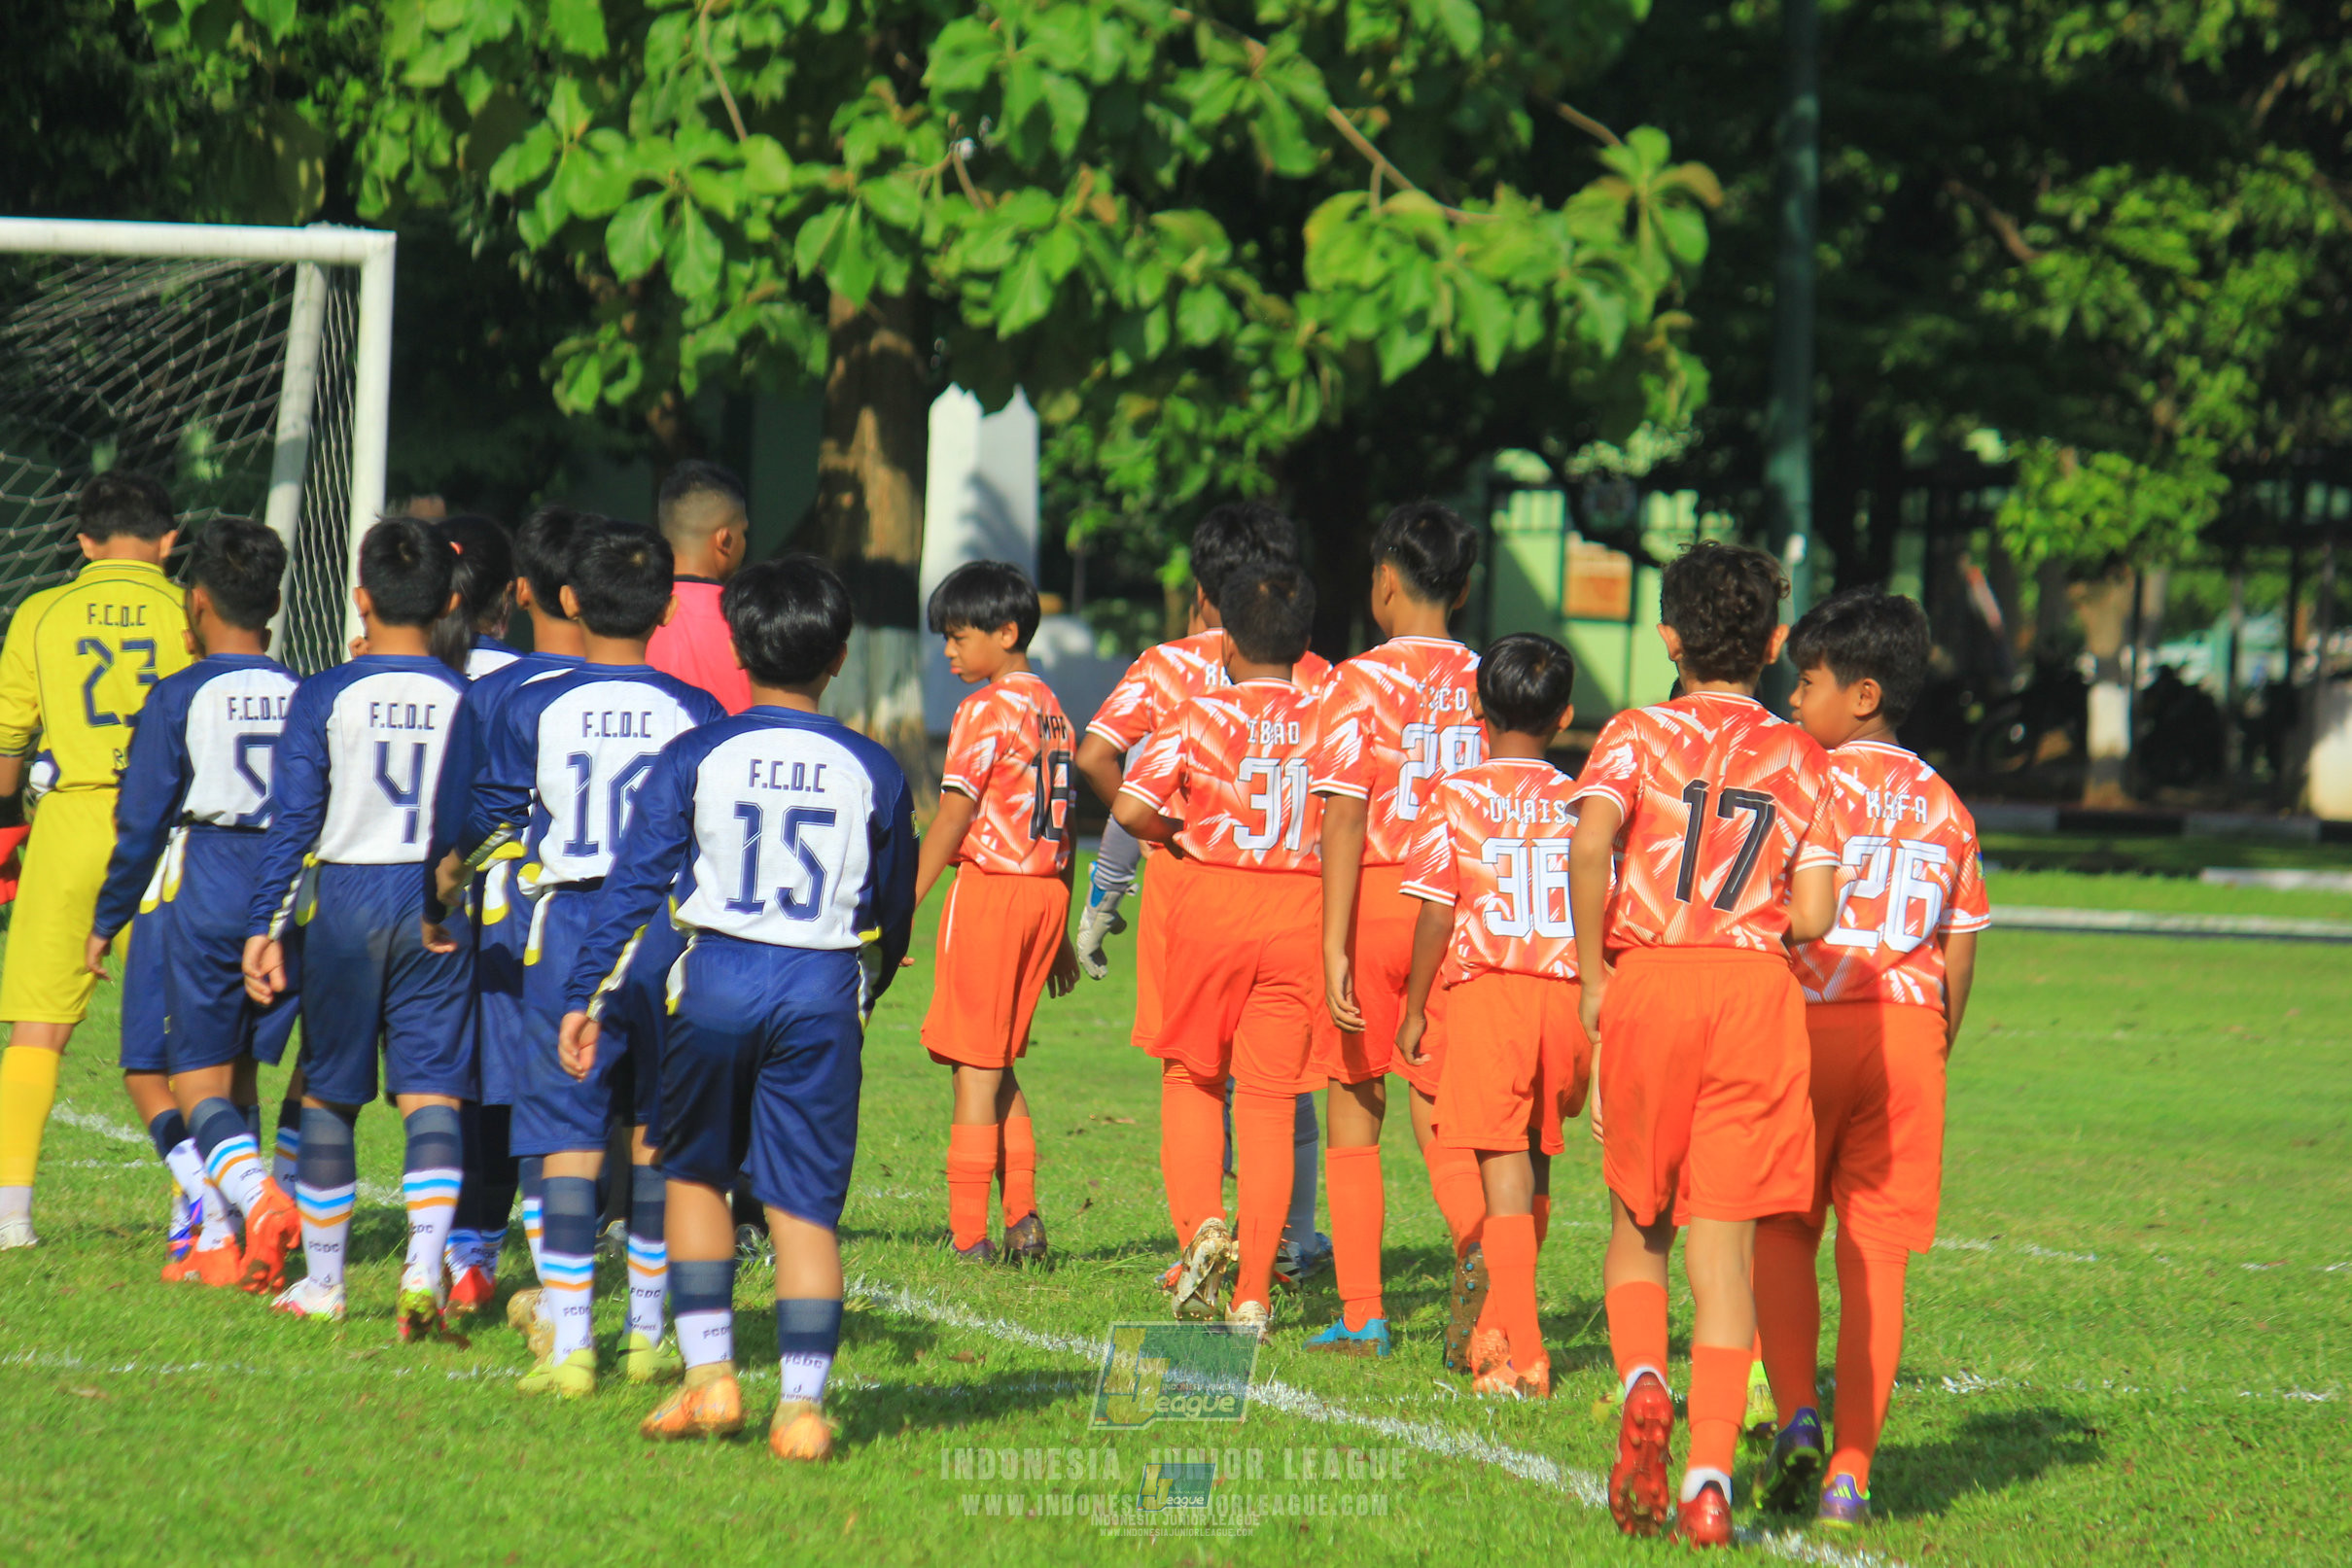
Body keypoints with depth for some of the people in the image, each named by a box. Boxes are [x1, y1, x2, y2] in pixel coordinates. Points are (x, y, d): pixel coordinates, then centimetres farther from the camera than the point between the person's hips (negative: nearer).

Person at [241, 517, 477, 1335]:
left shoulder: (325, 697, -5)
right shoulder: (466, 699, -1)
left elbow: (292, 821, -4)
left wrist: (265, 927, 1)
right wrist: (460, 908, 18)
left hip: (346, 900, -1)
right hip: (436, 904, 1)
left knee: (328, 1093, 11)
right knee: (432, 1093, 0)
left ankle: (322, 1282, 19)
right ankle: (425, 1263, -19)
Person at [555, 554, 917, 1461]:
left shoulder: (695, 758, -1)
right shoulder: (871, 772, 3)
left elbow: (635, 883, -2)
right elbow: (893, 910, 12)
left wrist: (587, 995, 2)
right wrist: (866, 985, 30)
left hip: (717, 980, -1)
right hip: (823, 988, 1)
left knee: (695, 1173, 17)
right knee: (805, 1200, 2)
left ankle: (710, 1376, 11)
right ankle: (802, 1404, -4)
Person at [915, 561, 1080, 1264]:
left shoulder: (985, 711, -10)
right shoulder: (1052, 710, 14)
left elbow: (953, 818, -16)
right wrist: (1062, 935, 22)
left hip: (990, 888, -8)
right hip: (1046, 891, 8)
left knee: (975, 1069, -4)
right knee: (997, 1068, 16)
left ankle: (969, 1236, -4)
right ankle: (1022, 1218, 8)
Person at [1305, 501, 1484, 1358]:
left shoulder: (1363, 681, -7)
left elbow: (1346, 814, -14)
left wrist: (1334, 947, -16)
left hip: (1377, 898, -3)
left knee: (1354, 1107, 11)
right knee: (1438, 1105, 8)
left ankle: (1361, 1314, 11)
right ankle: (1476, 1245, -23)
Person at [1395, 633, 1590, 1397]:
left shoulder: (1456, 796, 0)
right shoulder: (1580, 804, 6)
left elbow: (1436, 912, -3)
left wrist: (1414, 1008, 5)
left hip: (1487, 989, -3)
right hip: (1567, 992, 3)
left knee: (1503, 1169, -5)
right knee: (1534, 1165, 17)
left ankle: (1519, 1354, -13)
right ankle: (1497, 1330, 27)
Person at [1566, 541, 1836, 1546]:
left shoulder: (1636, 736, 4)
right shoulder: (1802, 759, 10)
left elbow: (1590, 842, -14)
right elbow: (1813, 916, 5)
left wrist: (1591, 971, -6)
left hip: (1645, 977, -1)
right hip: (1757, 987, 1)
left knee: (1635, 1226, 16)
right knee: (1724, 1245, 2)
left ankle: (1642, 1381, -13)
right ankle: (1710, 1474, -9)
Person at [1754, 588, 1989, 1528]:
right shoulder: (1944, 807, 11)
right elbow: (1959, 955, 12)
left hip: (1810, 1025, -3)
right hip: (1909, 1033, 4)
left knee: (1782, 1235, 9)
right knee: (1877, 1254, 5)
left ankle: (1796, 1415, -11)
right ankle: (1850, 1470, 2)